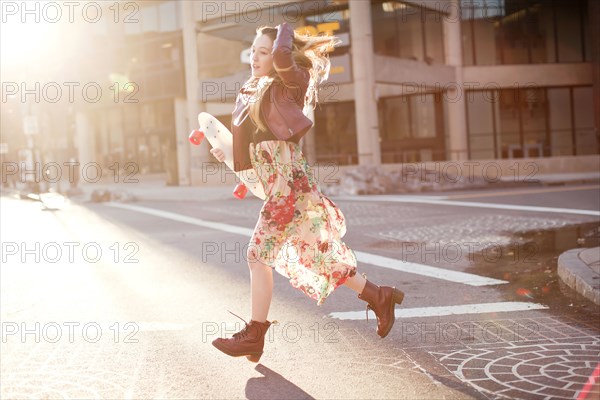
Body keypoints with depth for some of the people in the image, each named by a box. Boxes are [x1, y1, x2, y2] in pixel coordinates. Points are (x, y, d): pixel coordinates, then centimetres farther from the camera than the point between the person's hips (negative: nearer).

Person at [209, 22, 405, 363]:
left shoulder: (288, 83, -5)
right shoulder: (251, 93, 18)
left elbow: (282, 56, -27)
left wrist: (285, 31, -8)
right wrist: (227, 151, 11)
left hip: (291, 183, -9)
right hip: (277, 186, 9)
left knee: (260, 253, -7)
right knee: (317, 253, 12)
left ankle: (254, 336, 4)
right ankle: (379, 297, 24)